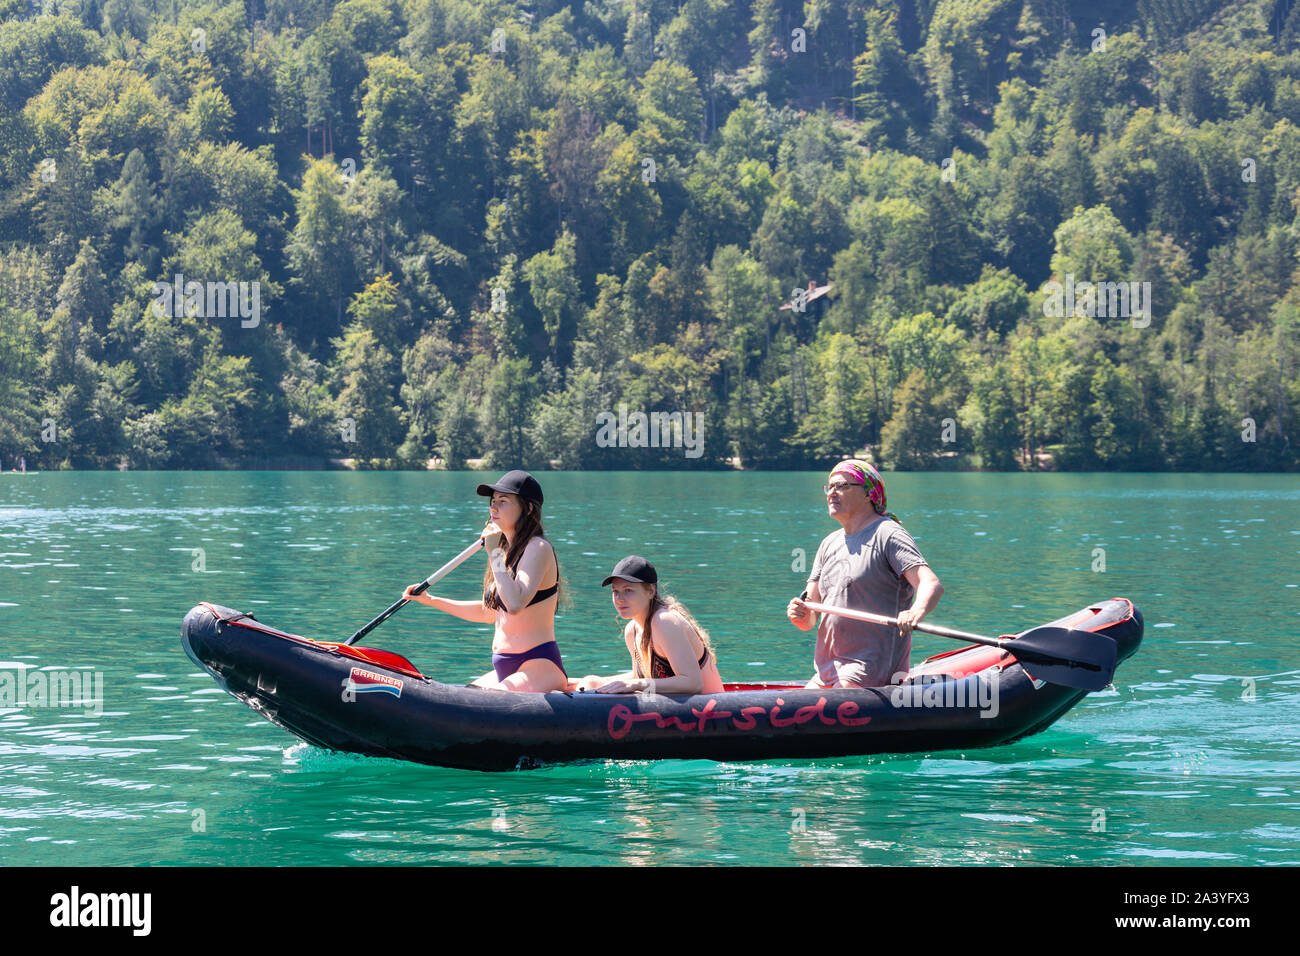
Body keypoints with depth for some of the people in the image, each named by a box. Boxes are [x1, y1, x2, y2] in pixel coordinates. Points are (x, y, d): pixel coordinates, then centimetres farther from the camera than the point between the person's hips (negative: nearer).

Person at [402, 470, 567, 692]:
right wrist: (431, 600, 23)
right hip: (506, 671, 9)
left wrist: (494, 553, -19)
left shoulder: (538, 549, -12)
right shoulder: (509, 551, 15)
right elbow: (488, 613, 26)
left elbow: (515, 604, -28)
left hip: (540, 668, -9)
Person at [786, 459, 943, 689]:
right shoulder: (829, 544, 18)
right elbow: (809, 621, 16)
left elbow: (932, 584, -20)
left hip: (873, 668, -7)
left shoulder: (887, 535, -5)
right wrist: (799, 615, -9)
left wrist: (916, 612, -42)